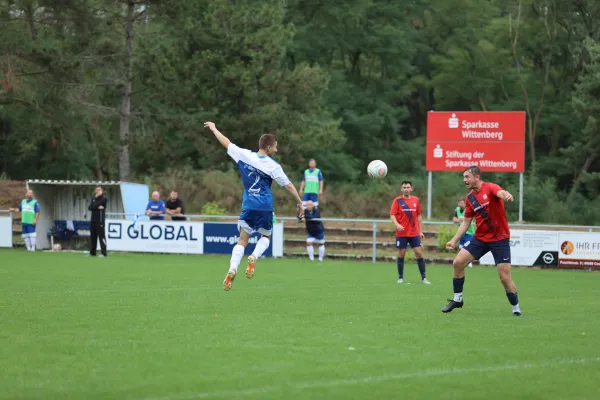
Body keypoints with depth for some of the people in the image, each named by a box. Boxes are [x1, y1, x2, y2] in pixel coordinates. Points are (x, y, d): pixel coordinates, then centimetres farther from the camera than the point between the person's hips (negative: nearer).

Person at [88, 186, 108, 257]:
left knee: (101, 236, -11)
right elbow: (90, 208, 6)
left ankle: (103, 252, -13)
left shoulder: (103, 198, -2)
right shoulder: (94, 199, 19)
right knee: (93, 236, 10)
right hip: (93, 220, 7)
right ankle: (92, 252, 16)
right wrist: (97, 207, -9)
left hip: (100, 220, -7)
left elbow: (96, 205, -14)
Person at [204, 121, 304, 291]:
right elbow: (288, 185, -2)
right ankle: (254, 257, -10)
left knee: (243, 240, 5)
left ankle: (232, 269, -16)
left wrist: (214, 128, 24)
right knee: (266, 237, 20)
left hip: (248, 206, 2)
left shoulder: (245, 155, 0)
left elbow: (227, 143, 9)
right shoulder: (273, 166, -6)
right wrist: (299, 202, 8)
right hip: (265, 208, -2)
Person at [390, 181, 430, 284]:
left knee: (419, 253, -2)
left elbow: (419, 216, 13)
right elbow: (392, 215, -7)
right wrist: (397, 224, -26)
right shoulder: (397, 200, -2)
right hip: (401, 233, -2)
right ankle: (400, 277, 12)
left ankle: (423, 277, 3)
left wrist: (420, 231, 11)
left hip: (414, 233, 2)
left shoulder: (416, 200, 7)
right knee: (401, 254, 2)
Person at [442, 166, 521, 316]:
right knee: (458, 262, -3)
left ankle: (516, 308, 9)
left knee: (505, 277, -10)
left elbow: (501, 192, -39)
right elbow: (466, 222, 15)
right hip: (480, 237, 6)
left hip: (499, 238, -6)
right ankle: (457, 299, 13)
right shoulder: (470, 198, 7)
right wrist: (454, 240, 10)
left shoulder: (490, 188, -14)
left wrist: (506, 196, -63)